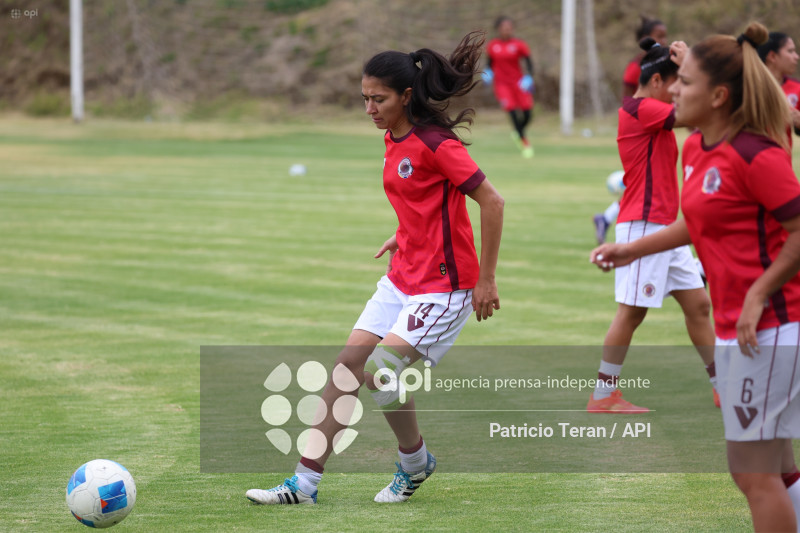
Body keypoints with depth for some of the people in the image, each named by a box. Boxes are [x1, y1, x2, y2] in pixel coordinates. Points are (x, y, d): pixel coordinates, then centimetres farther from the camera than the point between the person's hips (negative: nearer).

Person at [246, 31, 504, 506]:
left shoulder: (435, 143, -18)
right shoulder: (394, 139, 8)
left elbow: (491, 201, -17)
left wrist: (487, 280, -16)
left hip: (444, 285, -9)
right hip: (402, 278, 9)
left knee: (382, 369, -19)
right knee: (346, 367, 1)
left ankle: (416, 462, 7)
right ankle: (306, 481, 3)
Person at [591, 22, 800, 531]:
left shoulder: (756, 155, -18)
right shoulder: (695, 149, 10)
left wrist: (759, 295, -20)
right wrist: (632, 249, 24)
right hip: (734, 327, 10)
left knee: (755, 472, -5)